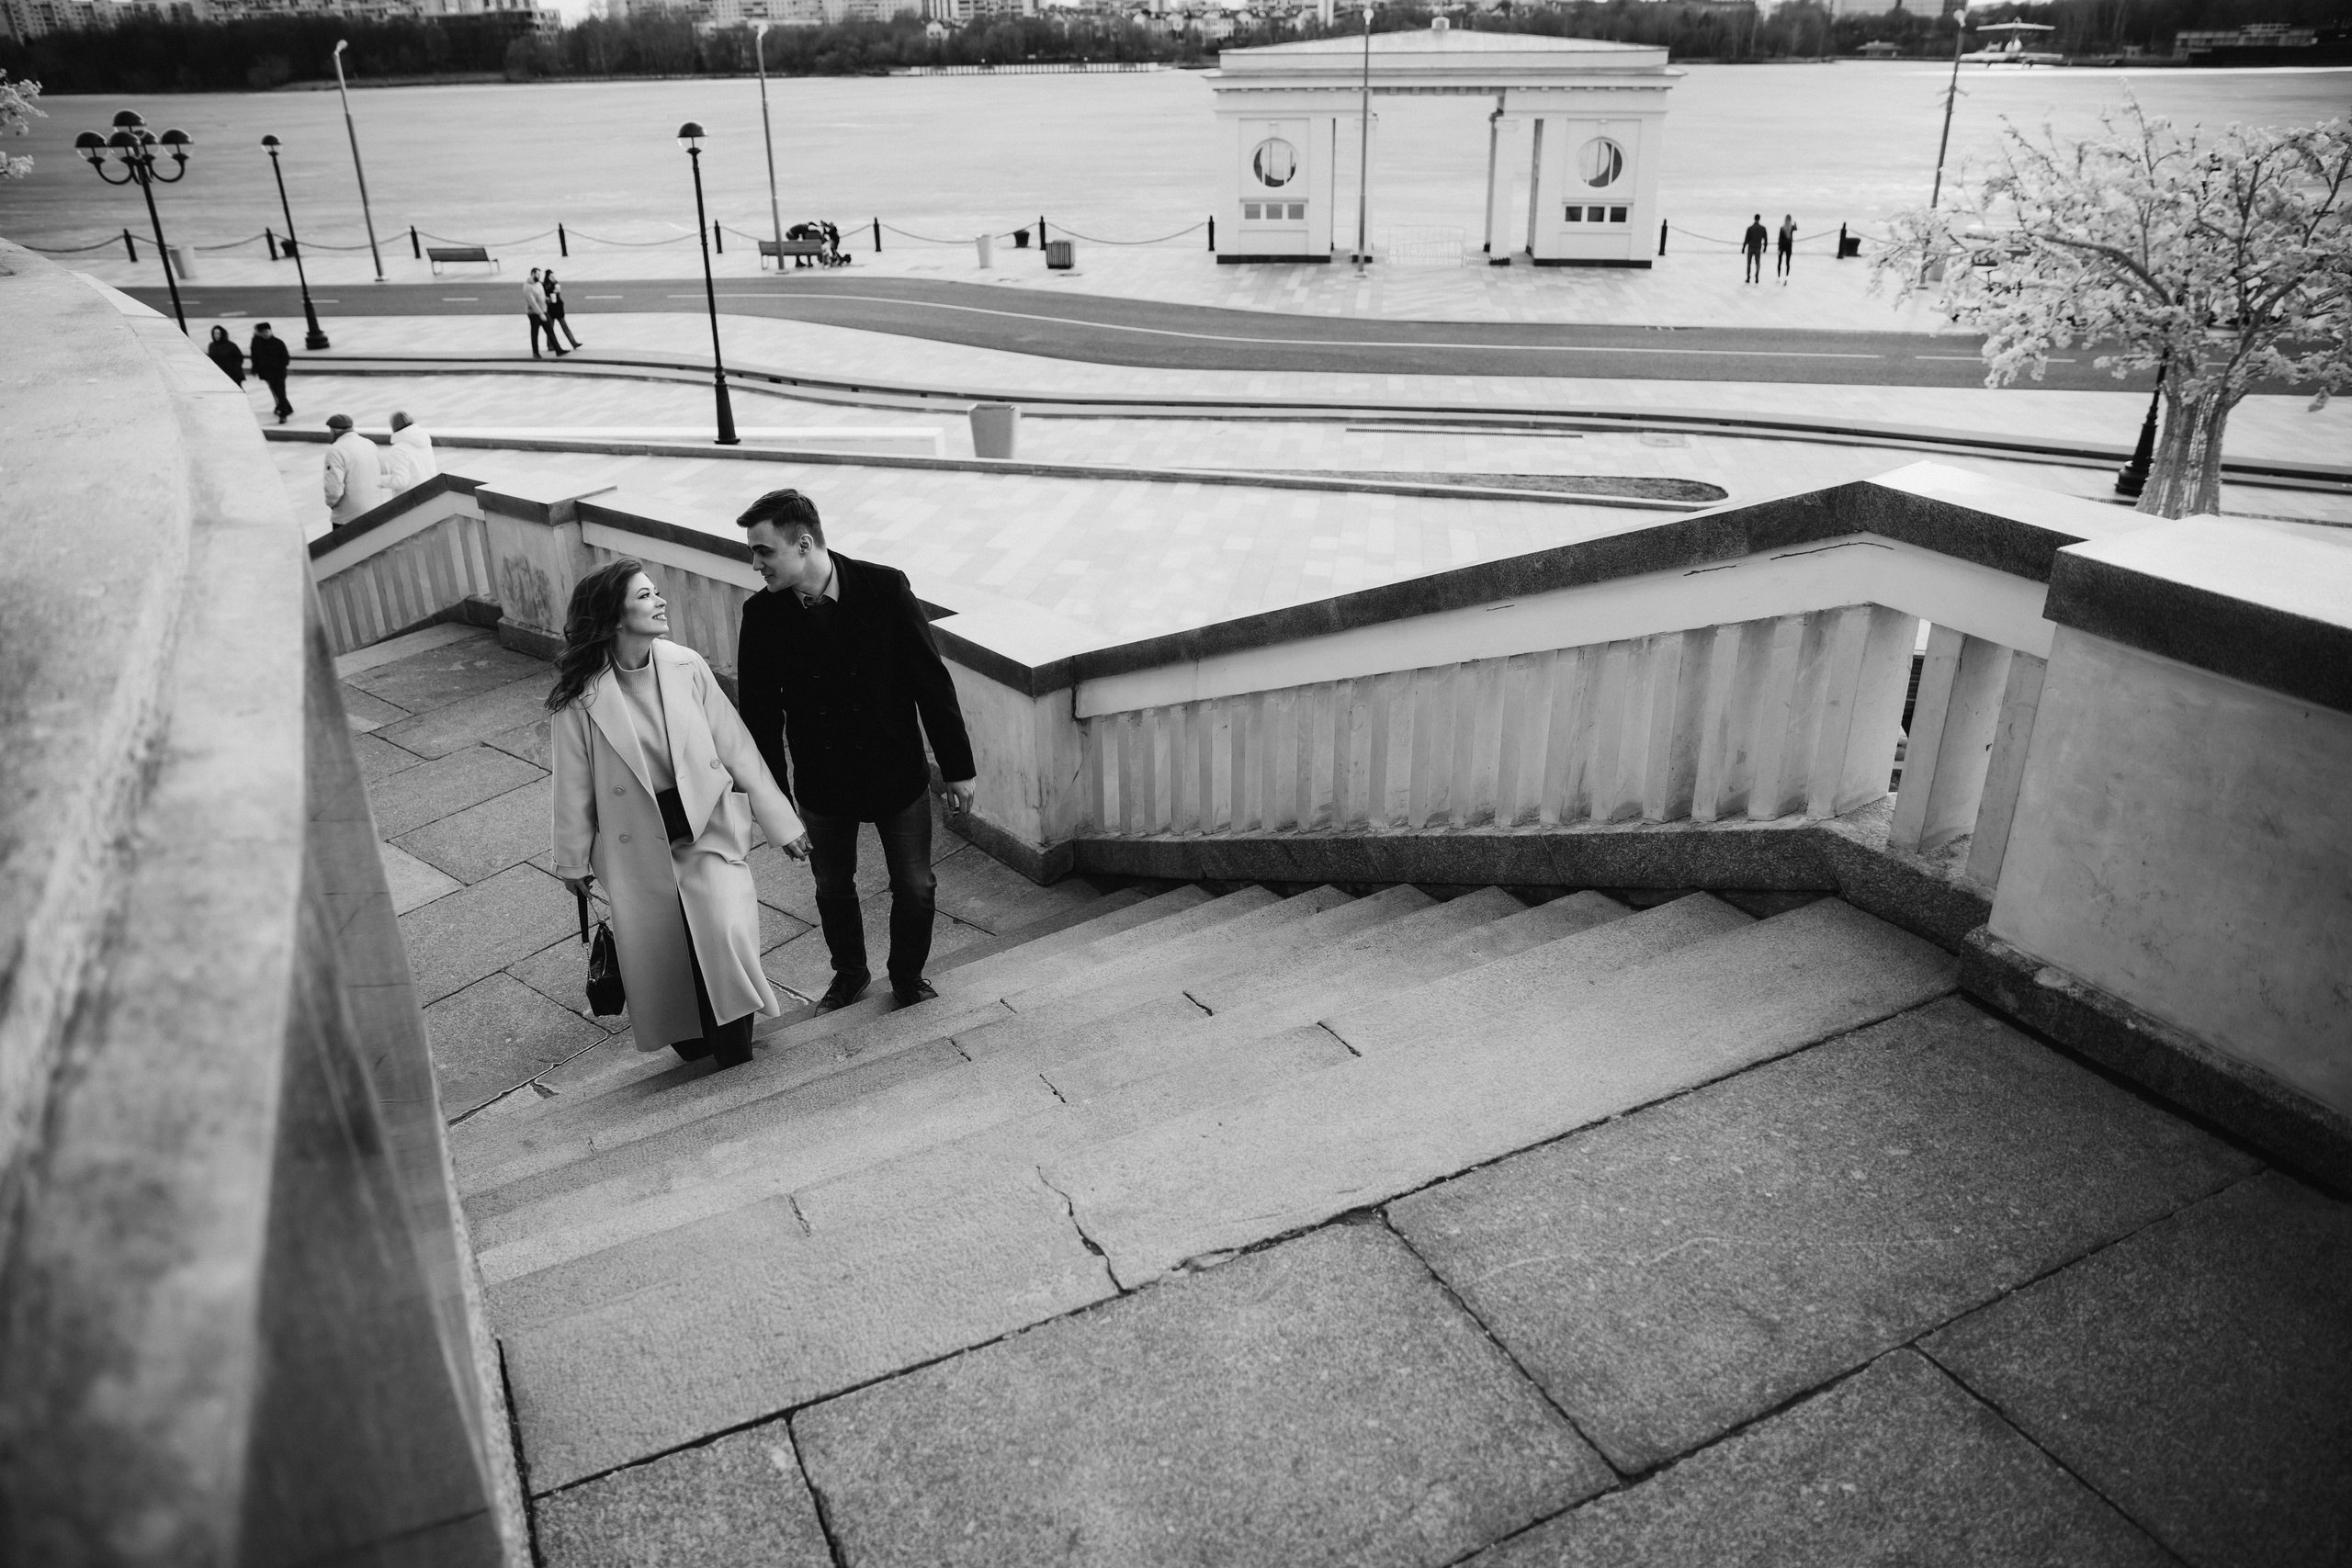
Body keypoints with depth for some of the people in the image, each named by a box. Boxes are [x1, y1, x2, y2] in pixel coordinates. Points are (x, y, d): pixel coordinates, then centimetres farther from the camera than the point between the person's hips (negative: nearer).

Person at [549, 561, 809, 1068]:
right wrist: (574, 860, 8)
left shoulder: (687, 667, -7)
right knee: (657, 957, 7)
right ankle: (695, 1048, 35)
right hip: (638, 849, 0)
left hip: (708, 831, 1)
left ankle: (734, 1053, 1)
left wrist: (780, 823, 2)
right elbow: (574, 784, -1)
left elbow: (736, 749, -1)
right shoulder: (581, 696, -11)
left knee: (727, 935, -17)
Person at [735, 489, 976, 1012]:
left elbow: (932, 681, -11)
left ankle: (908, 977, 36)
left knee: (915, 888, 10)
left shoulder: (885, 589, -18)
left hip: (897, 773, -1)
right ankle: (849, 974, 44)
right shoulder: (762, 615, -12)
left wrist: (957, 767, -7)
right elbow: (759, 713, -3)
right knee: (832, 888, 17)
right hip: (821, 784, 2)